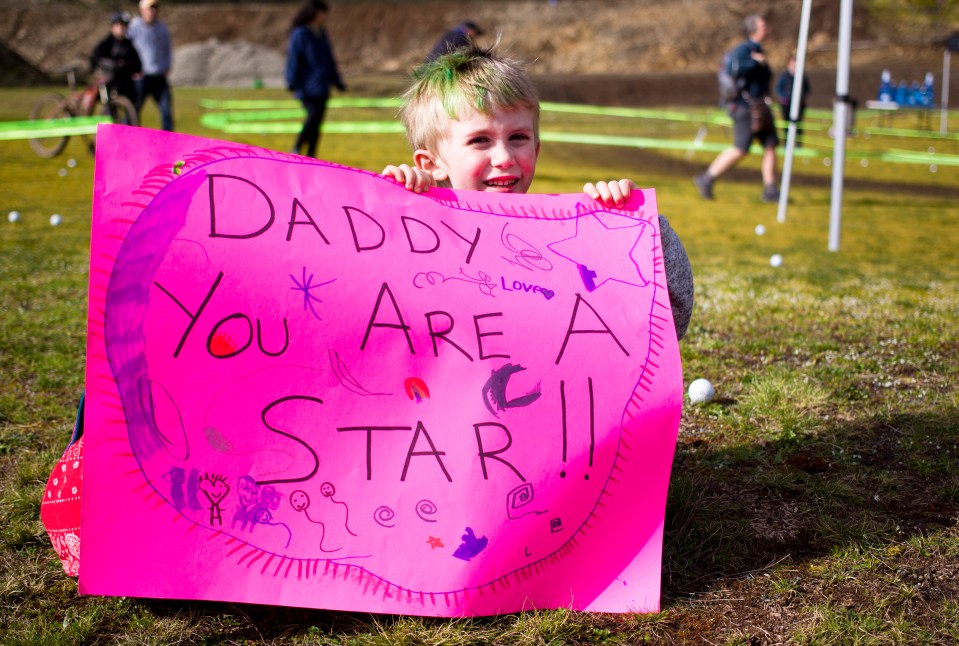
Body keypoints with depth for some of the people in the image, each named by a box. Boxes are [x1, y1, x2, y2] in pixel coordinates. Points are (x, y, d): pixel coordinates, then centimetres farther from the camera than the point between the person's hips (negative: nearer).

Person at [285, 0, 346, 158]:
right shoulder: (300, 34, -7)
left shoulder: (321, 34, 16)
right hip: (308, 88, -7)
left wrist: (338, 82, 22)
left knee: (316, 121, 4)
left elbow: (329, 61, 23)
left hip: (321, 88, 7)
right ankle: (296, 149, -9)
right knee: (314, 115, -20)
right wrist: (293, 84, -15)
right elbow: (293, 59, -10)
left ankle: (311, 156, 9)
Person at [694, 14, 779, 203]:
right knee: (741, 150, -10)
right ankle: (706, 179, 0)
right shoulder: (743, 49, -10)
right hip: (745, 106, -9)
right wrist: (756, 63, -19)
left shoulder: (758, 52, 18)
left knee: (771, 145, 1)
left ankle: (770, 190, 3)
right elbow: (735, 69, -28)